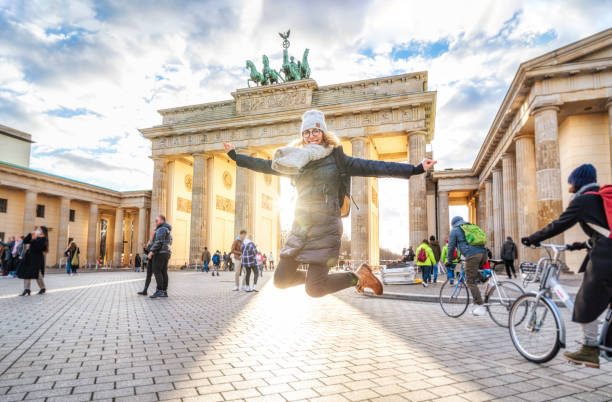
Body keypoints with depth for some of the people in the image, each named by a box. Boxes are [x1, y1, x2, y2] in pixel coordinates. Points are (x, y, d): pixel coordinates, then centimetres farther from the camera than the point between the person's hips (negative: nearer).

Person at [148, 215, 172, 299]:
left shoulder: (161, 229, -10)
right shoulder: (168, 230, 21)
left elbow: (159, 241, -20)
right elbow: (170, 242, 28)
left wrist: (151, 251, -21)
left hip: (160, 253, -10)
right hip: (166, 253, 10)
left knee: (157, 271, -12)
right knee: (163, 272, 6)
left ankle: (159, 291, -19)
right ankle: (164, 292, 4)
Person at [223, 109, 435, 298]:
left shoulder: (336, 159, -2)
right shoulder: (296, 160, 11)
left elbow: (373, 167, -8)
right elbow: (265, 165, 21)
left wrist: (416, 169, -15)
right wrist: (235, 156, 25)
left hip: (325, 228, -5)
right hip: (300, 228, 6)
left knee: (314, 289, -7)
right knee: (281, 280, 7)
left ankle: (358, 276, 15)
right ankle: (315, 274, 32)